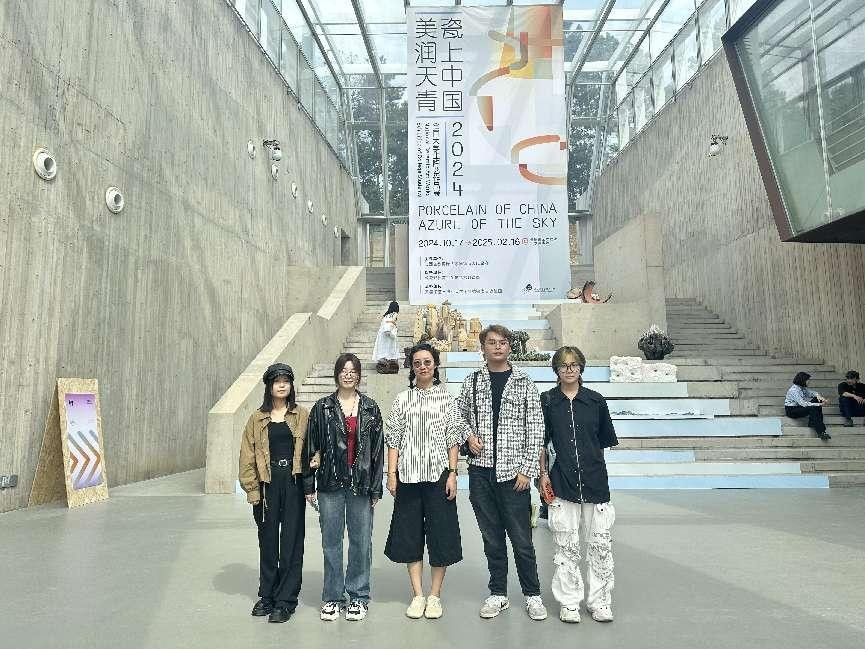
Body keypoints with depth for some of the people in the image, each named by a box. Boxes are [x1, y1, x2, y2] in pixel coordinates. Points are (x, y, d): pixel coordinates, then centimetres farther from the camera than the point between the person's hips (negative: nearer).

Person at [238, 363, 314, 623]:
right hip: (267, 486, 2)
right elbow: (248, 456, 5)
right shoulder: (257, 419, 6)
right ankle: (267, 595, 27)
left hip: (293, 484, -2)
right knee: (268, 541, 12)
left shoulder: (302, 415, 3)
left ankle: (286, 600, 13)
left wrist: (309, 484, -10)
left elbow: (310, 449, 1)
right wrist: (252, 489, -2)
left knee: (292, 541, 2)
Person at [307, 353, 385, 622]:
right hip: (330, 483, 0)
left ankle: (359, 596, 21)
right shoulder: (322, 407, 3)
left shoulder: (370, 408, 4)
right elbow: (312, 446, 5)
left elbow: (378, 449, 4)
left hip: (360, 484, 0)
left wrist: (375, 488, 0)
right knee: (331, 540, 8)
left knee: (361, 540, 5)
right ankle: (332, 597, 22)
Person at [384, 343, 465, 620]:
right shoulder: (402, 399, 6)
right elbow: (393, 439, 4)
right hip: (408, 475, 2)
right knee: (410, 533, 6)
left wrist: (452, 473, -6)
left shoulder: (446, 398, 3)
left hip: (438, 474, -1)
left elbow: (453, 439, 1)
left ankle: (435, 596, 17)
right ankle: (418, 595, 19)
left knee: (440, 534, 3)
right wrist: (391, 474, -2)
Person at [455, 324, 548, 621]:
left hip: (513, 473, -2)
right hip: (480, 472, 2)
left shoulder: (524, 384, 1)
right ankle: (498, 594, 27)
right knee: (492, 538, 13)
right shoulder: (472, 382, 7)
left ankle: (532, 594, 23)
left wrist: (527, 470, -7)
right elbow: (458, 416, 17)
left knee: (521, 538, 4)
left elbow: (535, 428, -1)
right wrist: (468, 436, -3)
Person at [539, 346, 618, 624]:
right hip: (562, 482, -1)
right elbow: (541, 442, 5)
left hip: (595, 481, 1)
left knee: (600, 544, 7)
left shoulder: (595, 401, 1)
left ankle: (599, 601, 23)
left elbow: (605, 440, 10)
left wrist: (588, 456, 4)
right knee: (566, 545, 7)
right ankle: (569, 602, 21)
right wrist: (543, 473, 0)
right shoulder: (547, 400, 0)